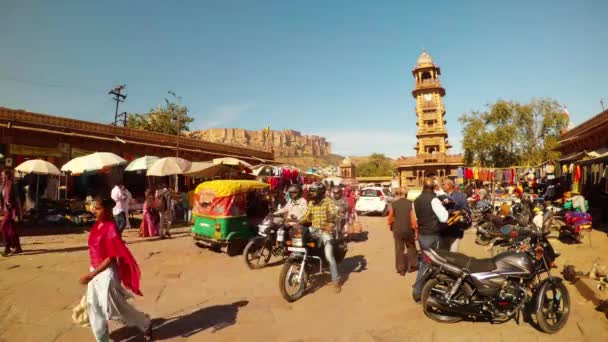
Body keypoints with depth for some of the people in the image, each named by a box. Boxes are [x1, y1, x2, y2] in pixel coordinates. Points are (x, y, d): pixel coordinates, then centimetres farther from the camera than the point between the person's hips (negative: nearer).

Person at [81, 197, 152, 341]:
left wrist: (91, 275, -21)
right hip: (96, 271, 8)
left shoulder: (111, 228, -23)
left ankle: (145, 324, 28)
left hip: (107, 272, -8)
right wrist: (92, 273, 17)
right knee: (94, 307, 15)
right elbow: (95, 250, 12)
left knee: (115, 307, 6)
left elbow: (111, 258, -22)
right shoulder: (97, 225, 1)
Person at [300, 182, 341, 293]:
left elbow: (333, 214, -22)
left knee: (329, 256, -15)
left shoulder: (327, 201, -8)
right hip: (313, 229, 6)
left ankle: (336, 281, -3)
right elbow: (306, 217, 13)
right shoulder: (311, 203, 10)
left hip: (325, 230, -6)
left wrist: (330, 217, -43)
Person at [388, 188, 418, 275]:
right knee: (411, 247, 20)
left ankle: (401, 269, 10)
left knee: (399, 249, 8)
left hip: (397, 229, 0)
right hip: (409, 229, 1)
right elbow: (413, 217, -10)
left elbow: (390, 217, 2)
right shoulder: (410, 203, -7)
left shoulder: (393, 204, -6)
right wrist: (415, 229, -1)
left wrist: (390, 226, 20)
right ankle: (411, 266, 25)